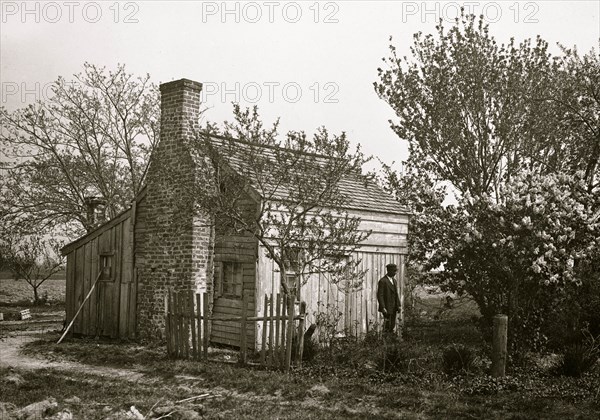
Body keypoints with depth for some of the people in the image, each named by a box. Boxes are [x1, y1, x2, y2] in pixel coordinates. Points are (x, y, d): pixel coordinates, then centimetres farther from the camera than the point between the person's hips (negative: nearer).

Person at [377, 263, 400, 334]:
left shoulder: (394, 280, 13)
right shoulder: (382, 281, -13)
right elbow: (380, 295, -16)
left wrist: (398, 305, 10)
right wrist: (383, 308, -21)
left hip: (394, 308, 8)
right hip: (386, 308, -8)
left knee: (392, 326, 9)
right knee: (387, 326, -7)